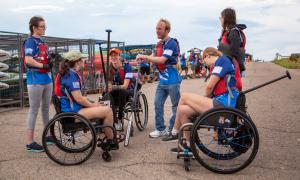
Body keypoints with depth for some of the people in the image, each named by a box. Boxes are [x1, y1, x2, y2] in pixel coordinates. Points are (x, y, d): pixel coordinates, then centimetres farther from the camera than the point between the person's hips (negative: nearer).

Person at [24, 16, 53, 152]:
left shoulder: (42, 42, 16)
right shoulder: (30, 41, -10)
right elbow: (28, 60, -23)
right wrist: (44, 66, -19)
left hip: (47, 79, 9)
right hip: (35, 80, -8)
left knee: (46, 108, 15)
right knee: (34, 110, -4)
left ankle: (48, 135, 27)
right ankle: (30, 143, 2)